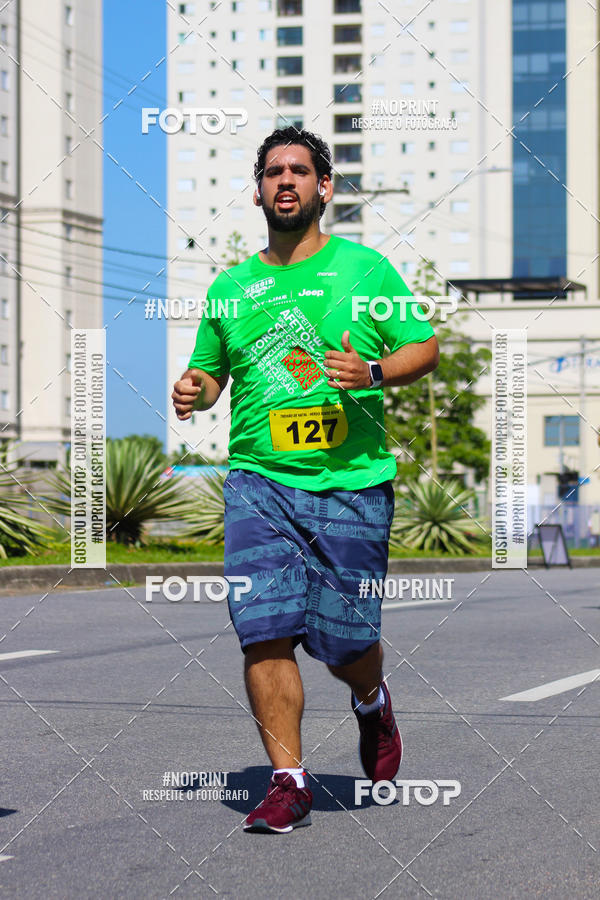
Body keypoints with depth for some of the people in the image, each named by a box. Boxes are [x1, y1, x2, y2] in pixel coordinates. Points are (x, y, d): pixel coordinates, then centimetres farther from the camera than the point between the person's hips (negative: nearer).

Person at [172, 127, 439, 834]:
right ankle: (288, 781, -1)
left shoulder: (364, 268, 5)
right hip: (258, 482, 2)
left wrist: (372, 371, -13)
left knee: (344, 642, 0)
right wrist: (194, 389, -1)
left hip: (353, 483, -2)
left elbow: (426, 348, 6)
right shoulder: (230, 288, 12)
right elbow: (210, 370, 23)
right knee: (265, 632, -11)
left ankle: (372, 702, 35)